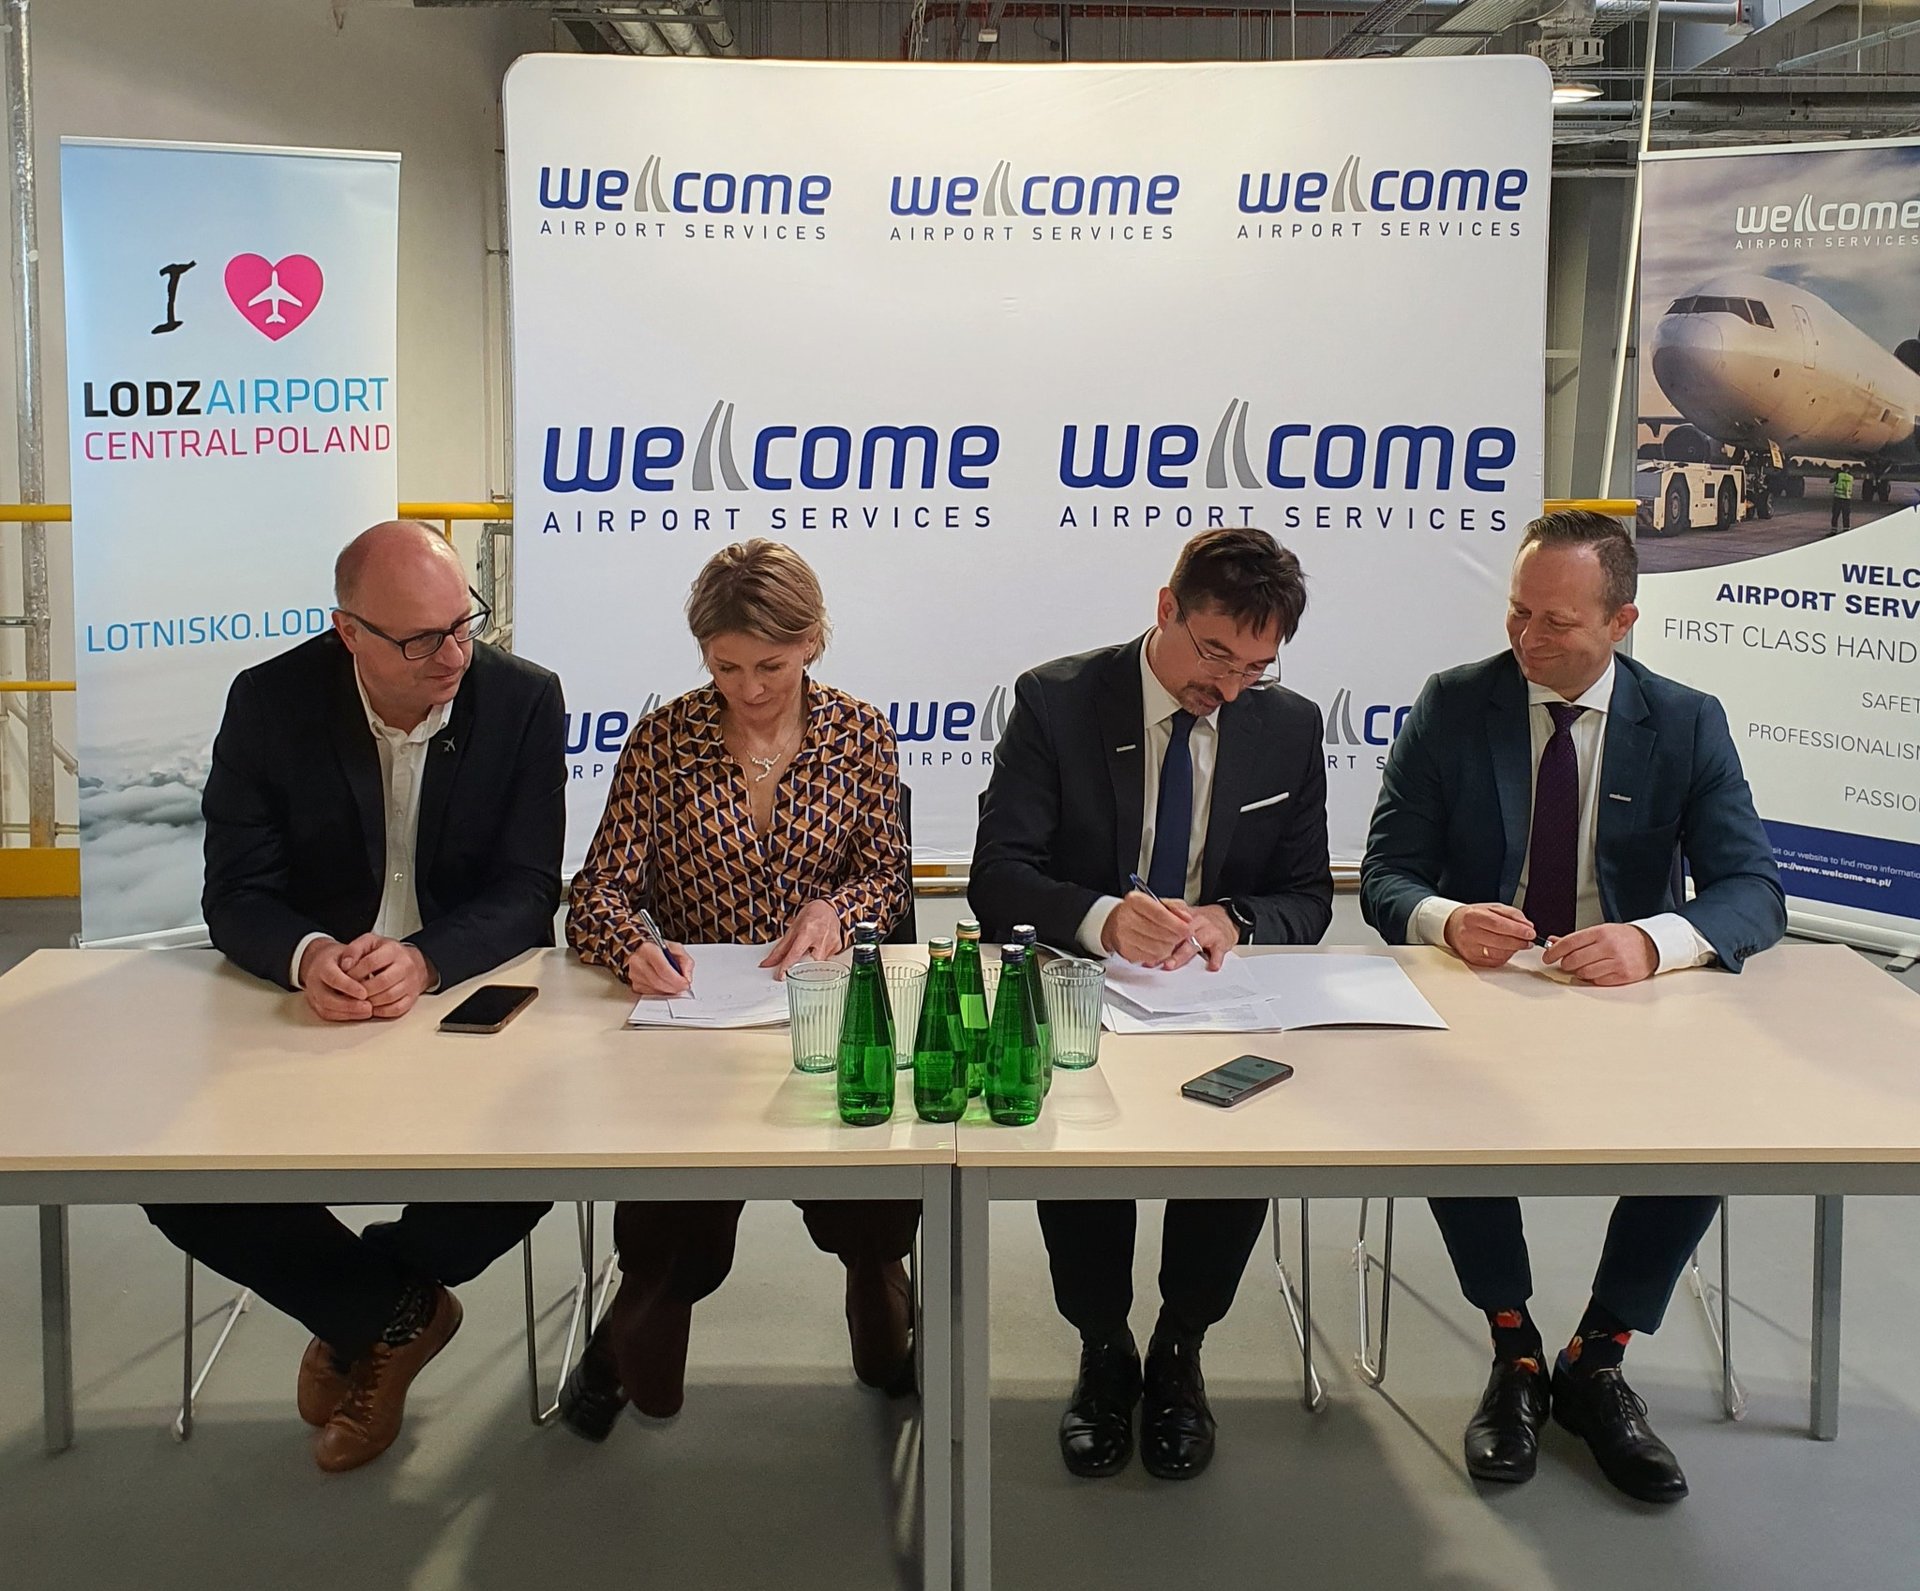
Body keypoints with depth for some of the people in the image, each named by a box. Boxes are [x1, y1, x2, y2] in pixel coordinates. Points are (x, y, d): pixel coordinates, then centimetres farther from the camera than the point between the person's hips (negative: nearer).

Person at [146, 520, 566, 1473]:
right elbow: (235, 894, -8)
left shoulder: (524, 700, -8)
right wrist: (309, 957, -32)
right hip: (303, 1003, 1)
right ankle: (394, 1312, 5)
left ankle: (357, 1313, 5)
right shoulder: (271, 703, -7)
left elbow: (526, 893, -11)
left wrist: (423, 959, -31)